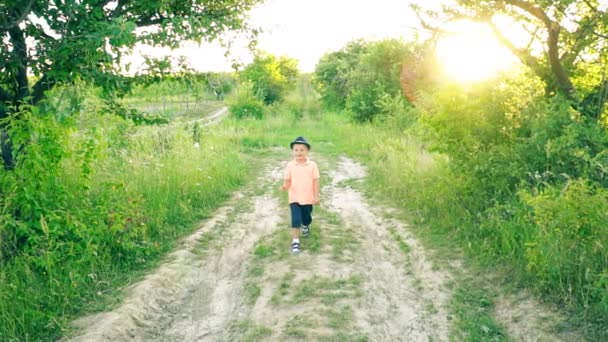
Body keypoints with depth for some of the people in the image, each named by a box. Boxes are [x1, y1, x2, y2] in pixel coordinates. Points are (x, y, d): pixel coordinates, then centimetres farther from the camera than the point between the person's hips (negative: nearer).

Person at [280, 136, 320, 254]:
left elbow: (315, 181, -5)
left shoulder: (312, 165, -9)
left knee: (307, 218, 19)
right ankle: (295, 241, -1)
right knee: (296, 219, -9)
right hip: (294, 198, -1)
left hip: (308, 198, 1)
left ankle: (305, 226, 54)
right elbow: (287, 180, -3)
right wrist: (285, 186, -26)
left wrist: (316, 196, -6)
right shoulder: (290, 165, -8)